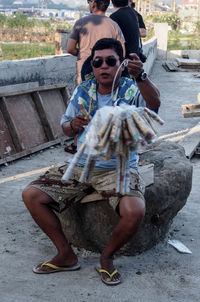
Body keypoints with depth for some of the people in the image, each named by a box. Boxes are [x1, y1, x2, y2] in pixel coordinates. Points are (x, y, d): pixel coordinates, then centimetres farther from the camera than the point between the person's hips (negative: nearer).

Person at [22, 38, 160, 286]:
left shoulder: (131, 89, -7)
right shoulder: (82, 91, 7)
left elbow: (154, 103, -30)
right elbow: (65, 127, 17)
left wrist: (140, 77, -50)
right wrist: (73, 124, -8)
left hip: (119, 169, -4)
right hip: (81, 166, 4)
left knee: (135, 211, -32)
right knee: (31, 195, -9)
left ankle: (107, 257, 0)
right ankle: (66, 256, 4)